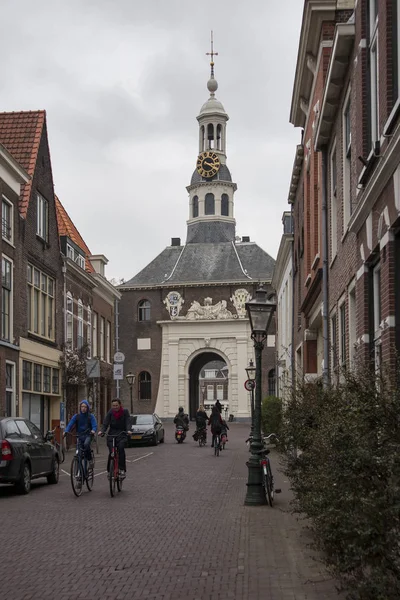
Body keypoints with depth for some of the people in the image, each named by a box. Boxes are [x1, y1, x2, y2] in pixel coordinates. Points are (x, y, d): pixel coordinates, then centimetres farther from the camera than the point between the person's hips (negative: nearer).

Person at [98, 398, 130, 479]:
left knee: (121, 448, -26)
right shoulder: (110, 412, 1)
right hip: (111, 434, 2)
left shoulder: (125, 411, -2)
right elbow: (105, 423, -6)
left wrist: (128, 430, -32)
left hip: (122, 434, -2)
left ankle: (122, 470, -21)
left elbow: (127, 423, -12)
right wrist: (102, 431, -25)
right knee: (111, 452, -12)